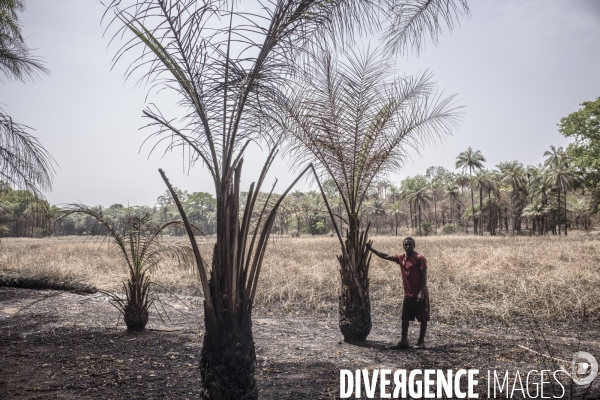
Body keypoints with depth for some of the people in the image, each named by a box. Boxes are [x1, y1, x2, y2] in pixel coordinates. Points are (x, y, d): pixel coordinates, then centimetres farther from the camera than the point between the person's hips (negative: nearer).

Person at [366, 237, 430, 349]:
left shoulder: (419, 258, -12)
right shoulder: (401, 258, 7)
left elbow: (424, 276, -13)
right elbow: (385, 256, 14)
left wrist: (422, 292, -19)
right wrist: (372, 249, 11)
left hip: (420, 295, -7)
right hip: (408, 294, 7)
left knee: (423, 318, 4)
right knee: (405, 318, 7)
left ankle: (421, 341, 14)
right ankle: (404, 341, 13)